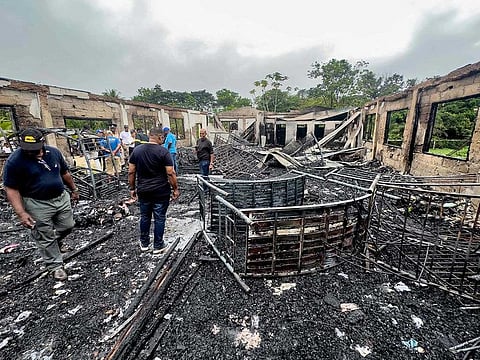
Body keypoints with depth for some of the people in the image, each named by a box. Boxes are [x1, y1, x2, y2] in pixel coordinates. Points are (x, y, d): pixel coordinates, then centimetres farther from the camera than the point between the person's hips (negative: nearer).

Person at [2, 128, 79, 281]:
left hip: (62, 198, 4)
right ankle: (55, 265, 24)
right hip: (37, 205, -4)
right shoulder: (14, 161, -16)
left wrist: (73, 189, 18)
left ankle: (57, 240, 48)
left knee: (67, 226, 16)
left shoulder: (54, 152, -3)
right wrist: (21, 213, -18)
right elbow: (12, 190, -13)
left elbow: (65, 173, 11)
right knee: (46, 238, 7)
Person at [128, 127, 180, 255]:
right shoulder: (163, 151, -11)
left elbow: (131, 172, 5)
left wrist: (132, 188, 14)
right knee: (159, 218, 7)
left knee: (145, 217, 18)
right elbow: (170, 173, -13)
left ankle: (144, 243, 32)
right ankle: (158, 246, 18)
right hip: (161, 191, -4)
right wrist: (175, 189, -4)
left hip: (143, 191, 5)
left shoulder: (137, 150, 3)